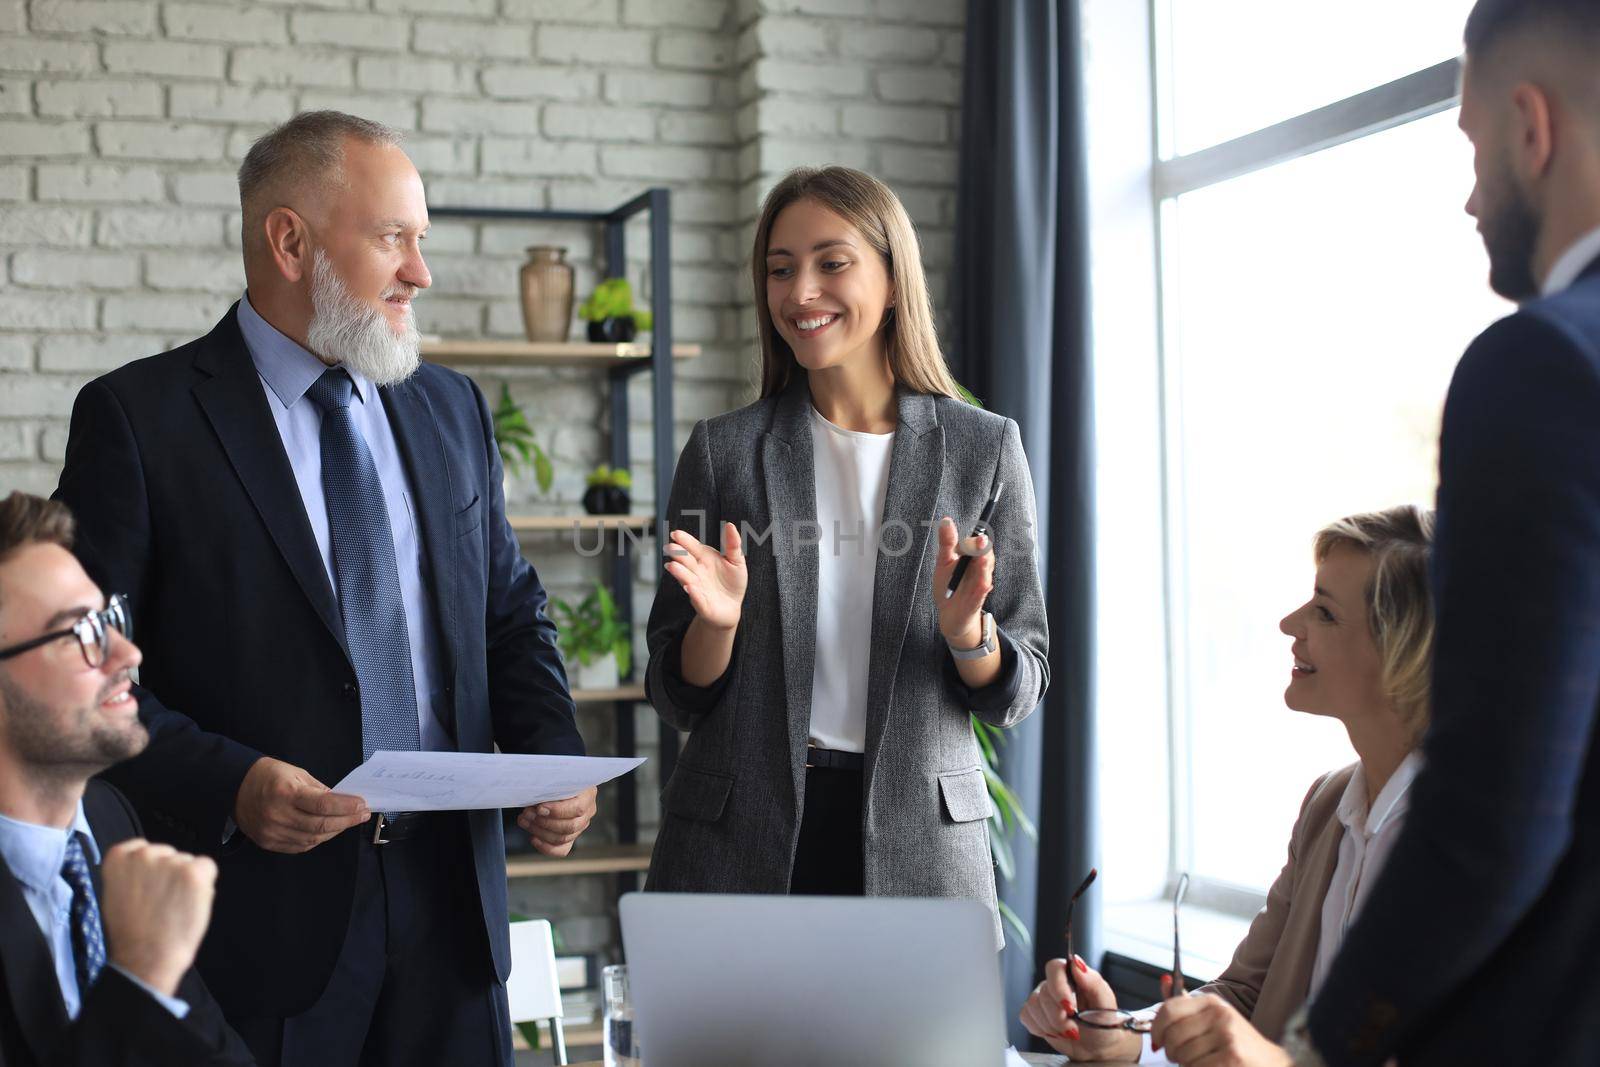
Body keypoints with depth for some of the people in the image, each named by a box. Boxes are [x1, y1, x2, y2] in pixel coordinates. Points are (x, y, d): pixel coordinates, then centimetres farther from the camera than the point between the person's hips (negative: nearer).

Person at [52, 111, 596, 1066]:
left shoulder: (452, 408, 11)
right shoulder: (139, 417, -5)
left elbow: (511, 614, 17)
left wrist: (555, 756, -1)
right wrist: (224, 784, -22)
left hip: (450, 899, 5)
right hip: (261, 910, -4)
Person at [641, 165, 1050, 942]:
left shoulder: (983, 449, 1)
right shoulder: (723, 451, 2)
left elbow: (1017, 692, 4)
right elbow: (677, 698, 4)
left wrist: (965, 631, -16)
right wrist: (717, 621, -16)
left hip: (918, 847, 0)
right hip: (738, 844, 0)